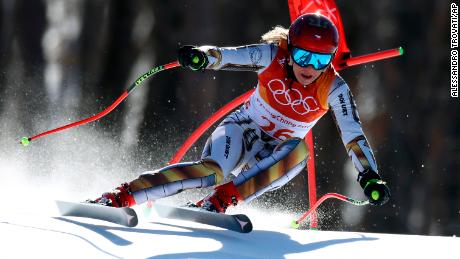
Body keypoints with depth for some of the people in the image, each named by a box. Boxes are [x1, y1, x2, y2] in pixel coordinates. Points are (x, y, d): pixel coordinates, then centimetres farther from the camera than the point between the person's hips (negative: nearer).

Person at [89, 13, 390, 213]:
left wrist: (370, 175, -30)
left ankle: (220, 201, -38)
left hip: (275, 154, 2)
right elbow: (226, 56, -27)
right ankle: (119, 197, -40)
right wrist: (201, 56, -50)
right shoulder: (272, 56, -19)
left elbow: (353, 134, -17)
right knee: (213, 171, -34)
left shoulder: (334, 88, -17)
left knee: (299, 150, -35)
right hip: (243, 129, -2)